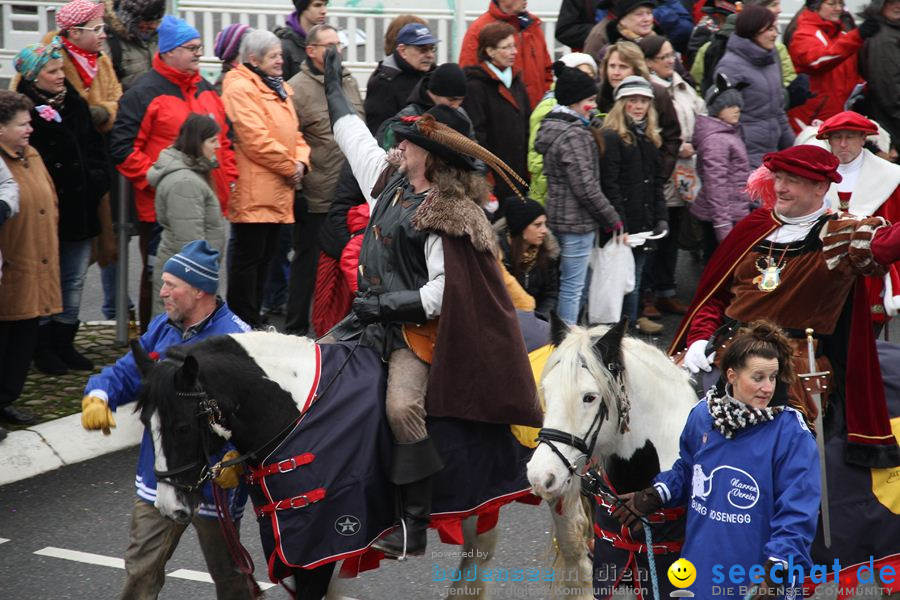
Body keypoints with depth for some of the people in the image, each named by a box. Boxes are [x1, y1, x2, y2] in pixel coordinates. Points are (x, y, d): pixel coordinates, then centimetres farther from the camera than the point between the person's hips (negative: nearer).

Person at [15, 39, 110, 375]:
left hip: (79, 209, 6)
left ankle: (64, 344, 21)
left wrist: (97, 180, 1)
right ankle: (43, 347, 12)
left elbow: (95, 148, 13)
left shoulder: (75, 105, 10)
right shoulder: (27, 111, -10)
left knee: (74, 281, 11)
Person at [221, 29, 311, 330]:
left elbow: (293, 132, 20)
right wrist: (289, 168, -12)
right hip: (253, 192, -9)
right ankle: (244, 323, 2)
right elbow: (256, 139, -20)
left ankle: (252, 319, 22)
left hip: (278, 191, 9)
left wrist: (301, 161, 0)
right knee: (248, 257, -4)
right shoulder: (240, 89, -12)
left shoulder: (279, 88, 19)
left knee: (264, 256, 14)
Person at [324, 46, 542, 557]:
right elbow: (357, 139, 24)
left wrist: (386, 306, -24)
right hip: (373, 316, 10)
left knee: (403, 409, -25)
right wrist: (333, 89, 34)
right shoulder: (392, 183, 6)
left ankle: (415, 525, -21)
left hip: (413, 329, -10)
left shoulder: (446, 218, -19)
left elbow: (445, 290, -24)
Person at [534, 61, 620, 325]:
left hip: (557, 215, 10)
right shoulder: (574, 135, -18)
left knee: (568, 284, 16)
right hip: (577, 221, -9)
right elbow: (586, 187, -21)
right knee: (573, 287, -3)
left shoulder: (550, 126, 12)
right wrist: (613, 219, -8)